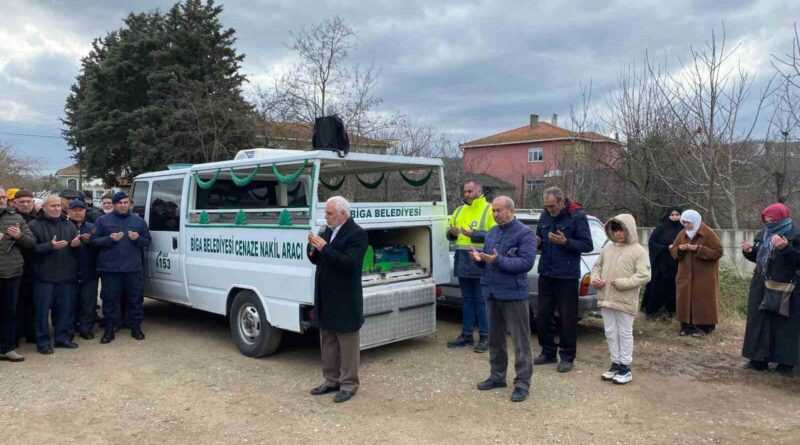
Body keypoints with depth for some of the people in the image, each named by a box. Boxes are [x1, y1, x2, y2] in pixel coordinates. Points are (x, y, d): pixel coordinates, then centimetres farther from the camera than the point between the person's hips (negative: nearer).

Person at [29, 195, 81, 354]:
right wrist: (50, 246, -23)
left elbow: (77, 243, 17)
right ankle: (43, 341, 10)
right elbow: (32, 248, -11)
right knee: (42, 310, 1)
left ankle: (62, 338, 21)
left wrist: (76, 243, -6)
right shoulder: (35, 226, -2)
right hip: (44, 276, -4)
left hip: (66, 275, 5)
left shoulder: (69, 225, 13)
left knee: (65, 308, 9)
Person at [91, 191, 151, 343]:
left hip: (133, 268, 1)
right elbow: (94, 241, 3)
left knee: (135, 298, 5)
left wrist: (137, 238, -8)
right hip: (110, 268, -1)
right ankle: (109, 329, 13)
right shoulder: (103, 220, 6)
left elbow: (147, 241, 13)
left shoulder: (138, 220, 10)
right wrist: (109, 239, -13)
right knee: (110, 299, 4)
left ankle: (136, 327, 17)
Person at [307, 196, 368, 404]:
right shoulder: (328, 231, 10)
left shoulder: (357, 234, -14)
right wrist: (313, 249, -8)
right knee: (328, 341, 16)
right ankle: (331, 380, 28)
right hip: (326, 297, 8)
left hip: (345, 299, -8)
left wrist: (325, 248, -25)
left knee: (347, 342, 3)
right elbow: (317, 260, 13)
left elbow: (350, 263, -24)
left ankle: (348, 383, 13)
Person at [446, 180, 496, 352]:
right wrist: (452, 232, -3)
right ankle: (466, 335, 22)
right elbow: (449, 231, 20)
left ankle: (484, 337, 10)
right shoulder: (459, 210, 17)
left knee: (481, 300, 1)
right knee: (467, 299, 14)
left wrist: (473, 234, -22)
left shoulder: (489, 209, -4)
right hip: (462, 260, 6)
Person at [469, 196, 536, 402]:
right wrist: (478, 258, -6)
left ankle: (522, 383, 7)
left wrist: (498, 260, -26)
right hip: (492, 292, 8)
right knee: (495, 338, 16)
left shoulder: (525, 233, -10)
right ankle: (497, 376, 29)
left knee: (520, 340, 0)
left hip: (514, 294, -7)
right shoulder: (492, 233, 13)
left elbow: (527, 262, -20)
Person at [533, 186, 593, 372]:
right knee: (542, 315, 11)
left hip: (567, 276, -6)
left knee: (567, 318, 3)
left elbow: (587, 245, -10)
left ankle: (567, 357, 16)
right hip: (545, 274, 6)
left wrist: (565, 242, -24)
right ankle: (548, 352, 26)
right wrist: (536, 240, -5)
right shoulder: (545, 215, 5)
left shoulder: (577, 216, -11)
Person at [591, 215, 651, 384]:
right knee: (611, 334, 12)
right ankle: (616, 364, 24)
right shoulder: (608, 248, 11)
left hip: (625, 301, -6)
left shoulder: (638, 251, -7)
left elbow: (644, 276, -14)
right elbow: (597, 266, 19)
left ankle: (625, 368, 13)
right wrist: (595, 279, -2)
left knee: (624, 334, 4)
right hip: (606, 299, 6)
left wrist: (622, 283, -21)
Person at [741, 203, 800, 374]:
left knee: (783, 324, 0)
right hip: (761, 286, 7)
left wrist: (786, 248, -30)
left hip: (785, 288, -6)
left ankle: (786, 362, 10)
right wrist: (748, 251, 0)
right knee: (759, 321, 8)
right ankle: (759, 359, 16)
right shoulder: (762, 234, 12)